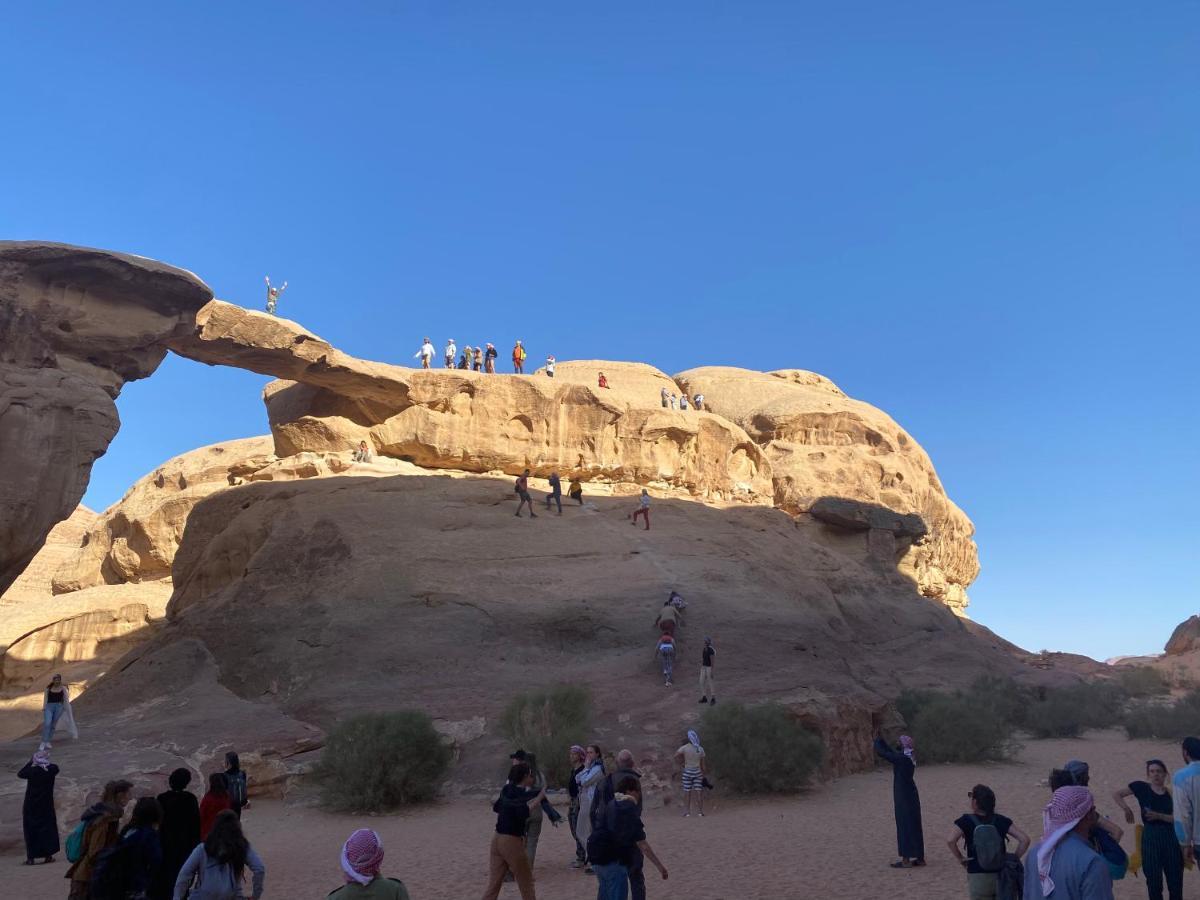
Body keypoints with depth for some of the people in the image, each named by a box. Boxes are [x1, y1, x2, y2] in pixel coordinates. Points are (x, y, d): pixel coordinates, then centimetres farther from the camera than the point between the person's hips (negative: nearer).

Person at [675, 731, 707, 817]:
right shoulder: (700, 749, -1)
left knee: (687, 792, 3)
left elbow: (676, 756, -16)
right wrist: (704, 773, 10)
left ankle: (687, 812, 4)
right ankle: (700, 811, 5)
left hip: (687, 772, -2)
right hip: (698, 772, 2)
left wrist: (682, 764, -4)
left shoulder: (684, 748, -9)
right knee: (698, 792, 4)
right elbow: (703, 763, 2)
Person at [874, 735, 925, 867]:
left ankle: (906, 860, 2)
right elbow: (892, 753, 21)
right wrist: (883, 743, 18)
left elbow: (882, 752, -14)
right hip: (911, 795, 9)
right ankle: (920, 858, 20)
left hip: (903, 797, -9)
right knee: (914, 825, 14)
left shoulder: (901, 758, -20)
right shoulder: (909, 757, 5)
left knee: (904, 826, -2)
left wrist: (877, 742, 4)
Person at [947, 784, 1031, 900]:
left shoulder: (967, 821, -10)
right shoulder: (1001, 820, 0)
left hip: (978, 878, -3)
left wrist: (960, 858, -7)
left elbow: (950, 840, -23)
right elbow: (1024, 839, -7)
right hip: (1001, 876, 4)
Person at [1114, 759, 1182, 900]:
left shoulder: (1171, 793, 5)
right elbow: (1117, 795, 1)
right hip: (1150, 837, -2)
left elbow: (1176, 818, -3)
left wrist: (1159, 816, -17)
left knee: (1175, 878, 8)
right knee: (1153, 879, 4)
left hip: (1171, 836, 2)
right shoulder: (1142, 787, 0)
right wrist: (1127, 809, -11)